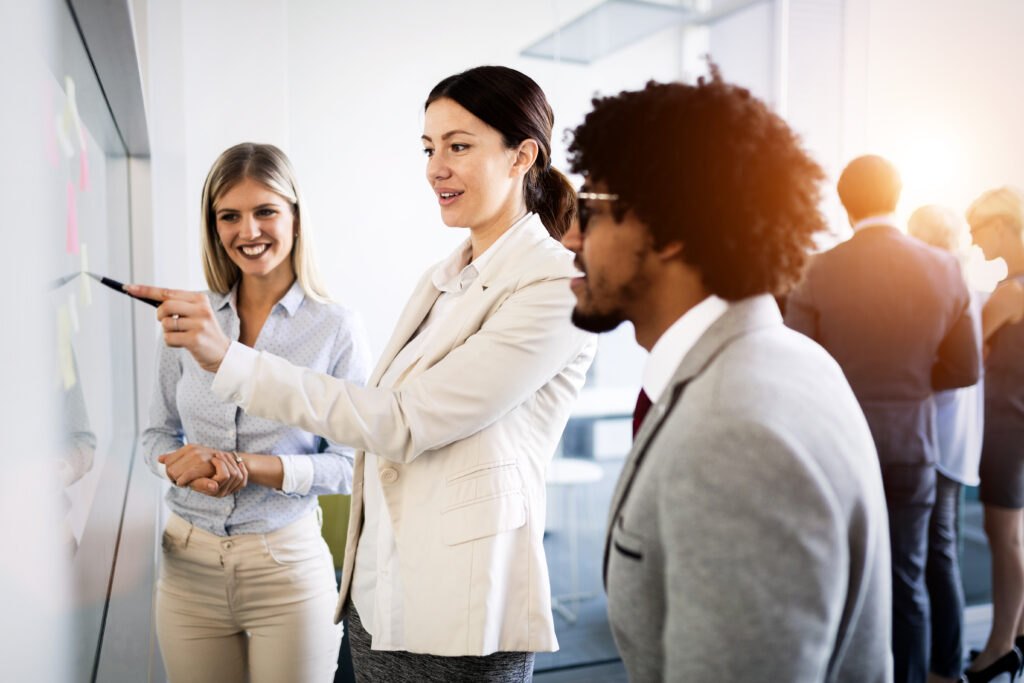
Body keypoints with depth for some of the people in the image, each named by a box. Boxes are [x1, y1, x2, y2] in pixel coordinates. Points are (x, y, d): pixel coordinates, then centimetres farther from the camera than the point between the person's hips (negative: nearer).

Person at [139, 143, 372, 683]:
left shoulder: (337, 328, -9)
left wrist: (246, 465, -19)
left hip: (288, 563, -3)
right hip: (188, 562, 3)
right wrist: (186, 467, -11)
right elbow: (157, 432, 11)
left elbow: (350, 464, -9)